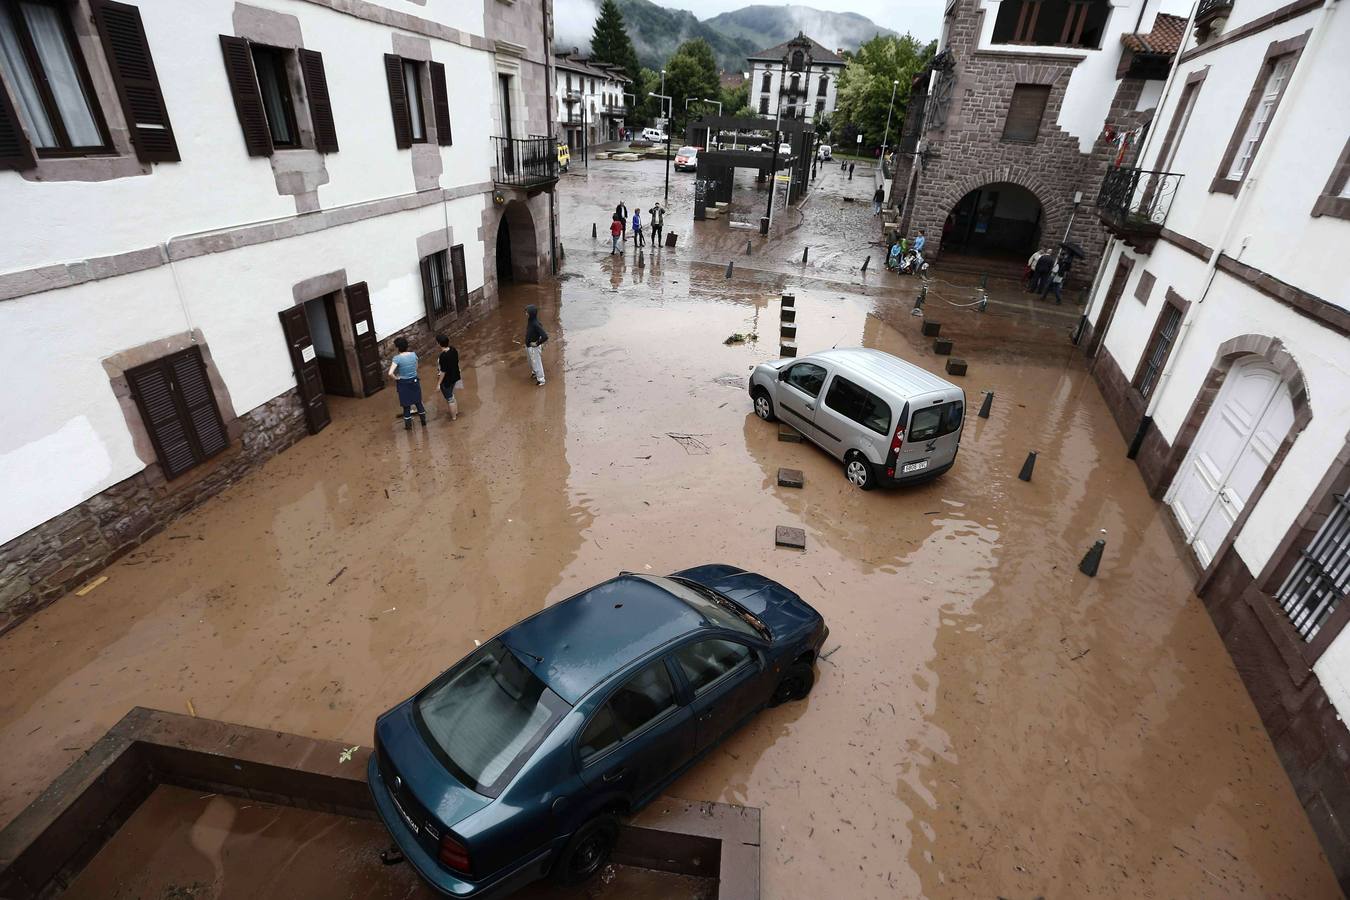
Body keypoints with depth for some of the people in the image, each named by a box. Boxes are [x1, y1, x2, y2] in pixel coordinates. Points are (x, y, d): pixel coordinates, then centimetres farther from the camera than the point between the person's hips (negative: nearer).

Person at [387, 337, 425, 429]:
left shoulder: (397, 358, -20)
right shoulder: (413, 354, -7)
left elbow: (390, 373, -28)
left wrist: (396, 378, -11)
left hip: (404, 384, -4)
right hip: (414, 382, 4)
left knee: (406, 405, 11)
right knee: (418, 402, 20)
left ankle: (408, 426, 24)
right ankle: (424, 422, 32)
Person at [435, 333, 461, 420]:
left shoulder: (443, 356, -30)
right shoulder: (453, 349, -7)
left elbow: (443, 371, -25)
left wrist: (438, 383, -15)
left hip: (447, 380, -8)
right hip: (455, 376, 8)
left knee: (449, 399, 12)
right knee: (452, 396, 28)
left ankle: (453, 417, 27)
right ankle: (456, 412, 44)